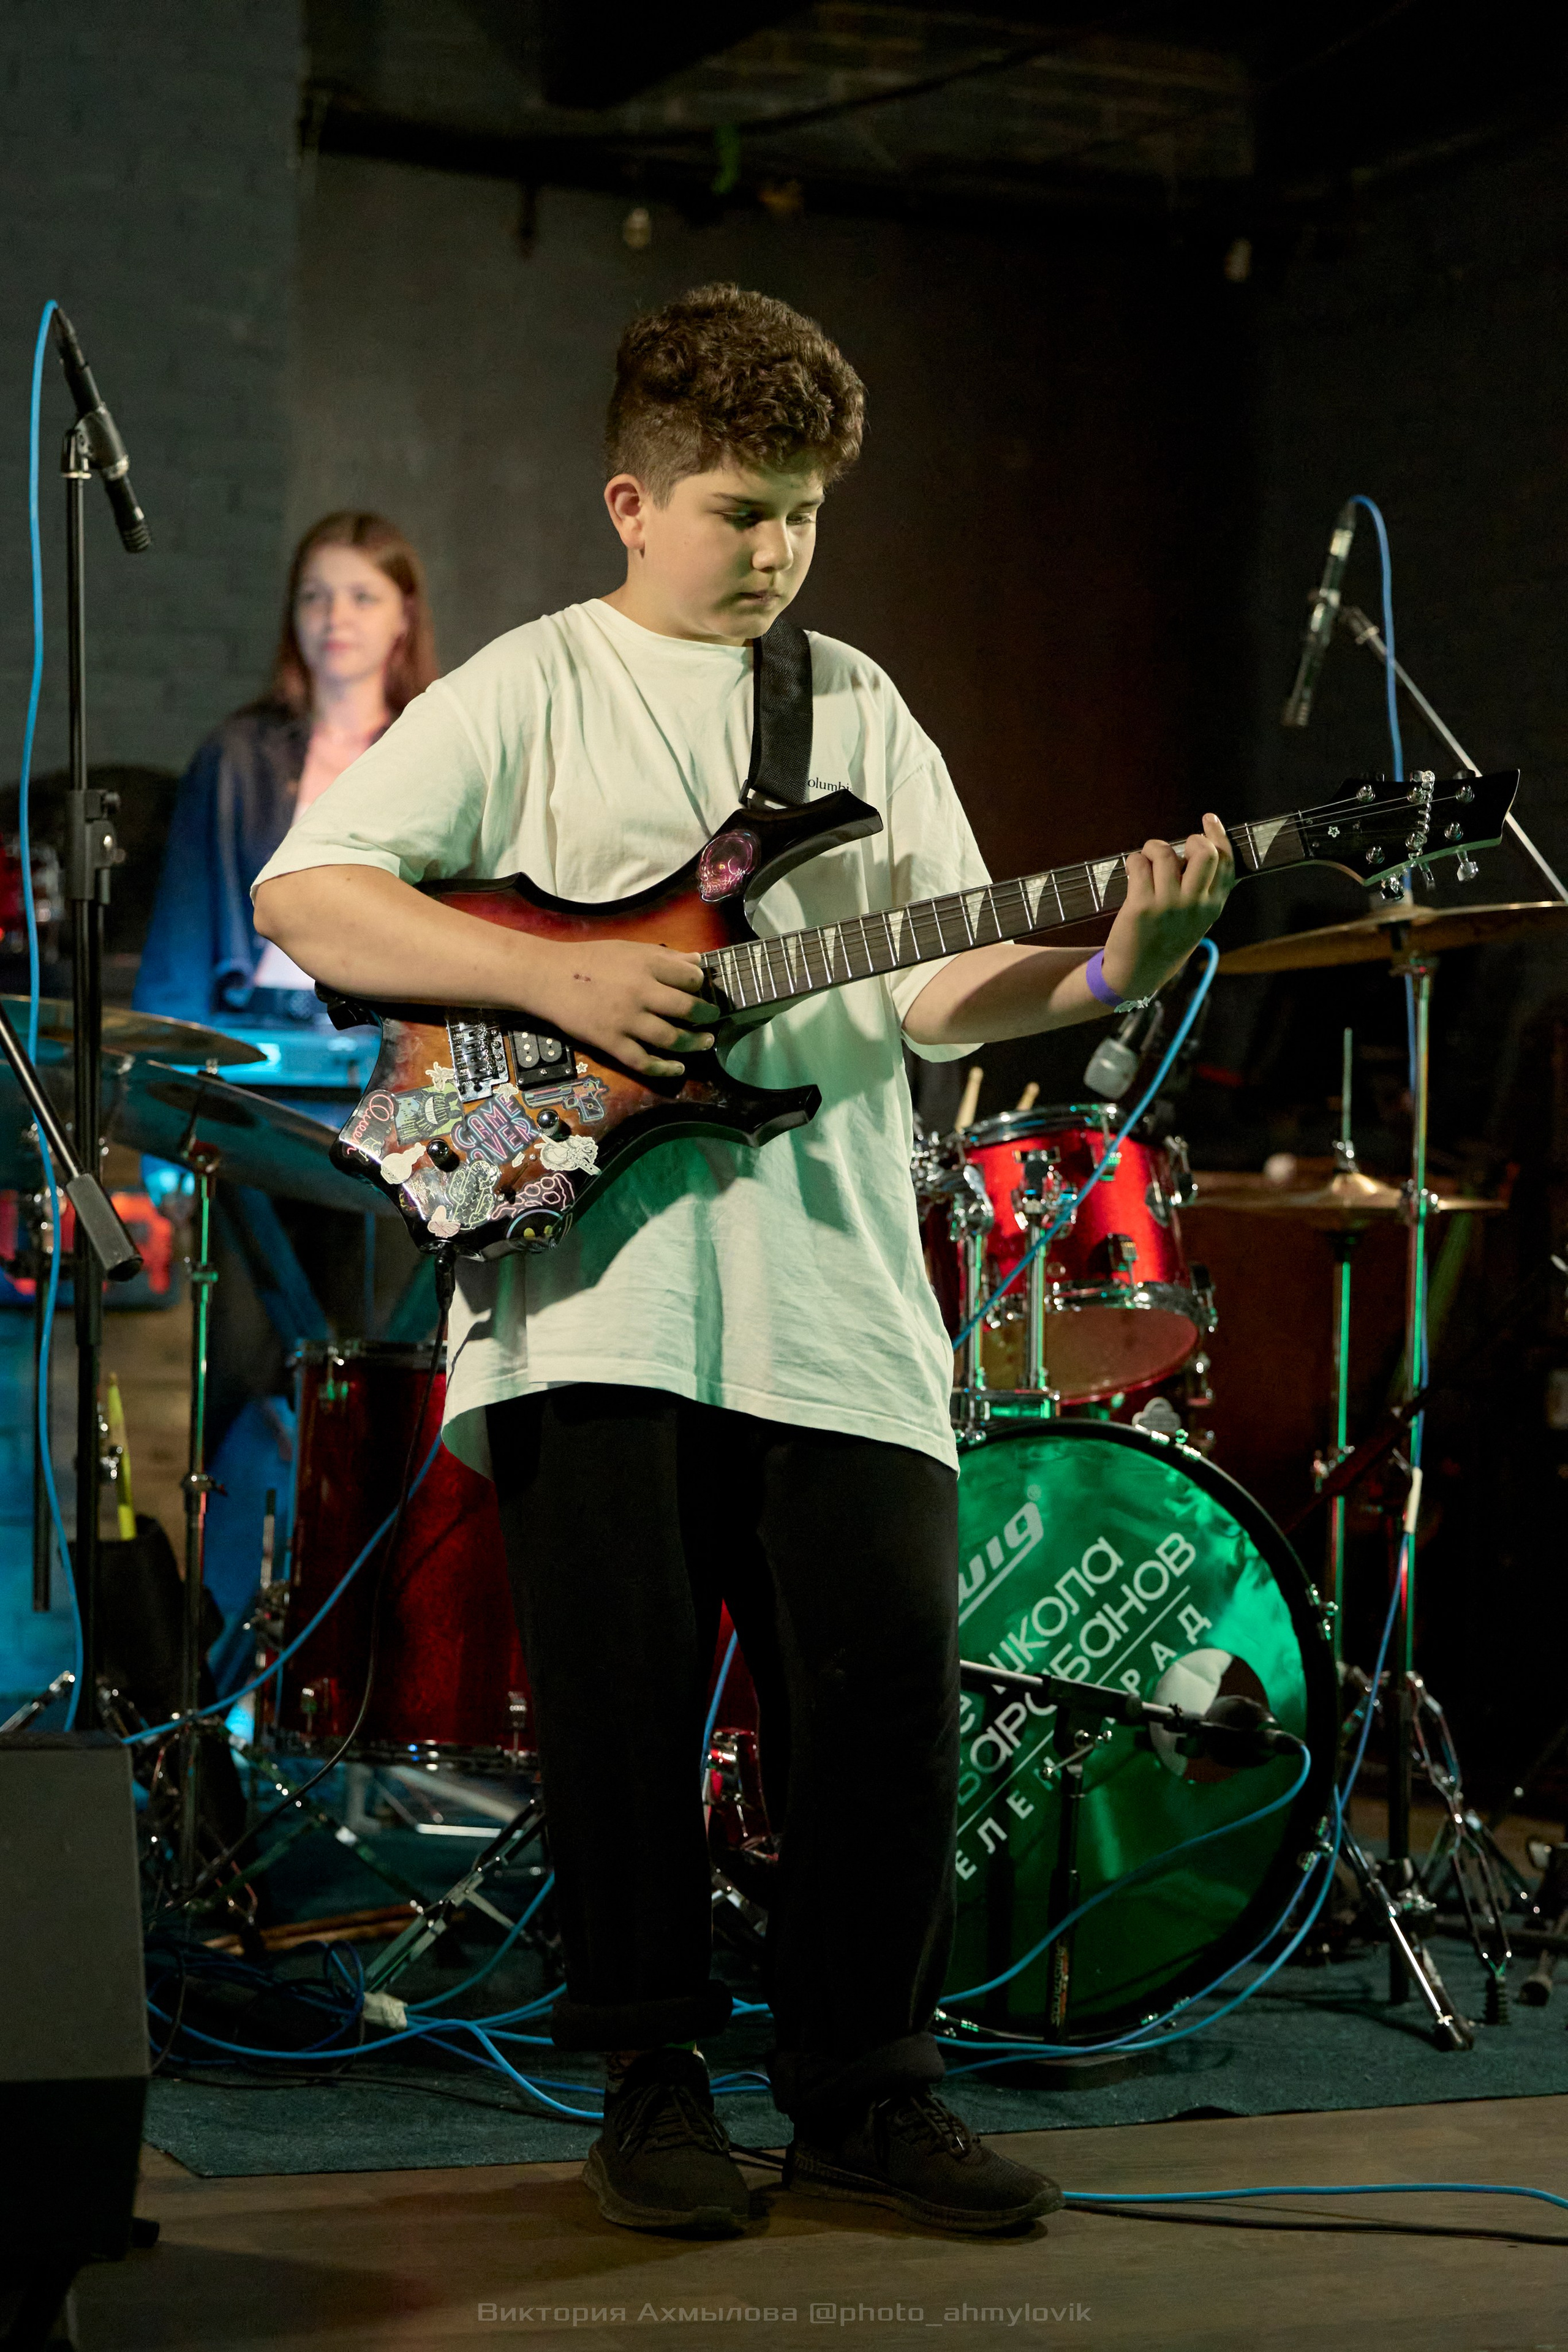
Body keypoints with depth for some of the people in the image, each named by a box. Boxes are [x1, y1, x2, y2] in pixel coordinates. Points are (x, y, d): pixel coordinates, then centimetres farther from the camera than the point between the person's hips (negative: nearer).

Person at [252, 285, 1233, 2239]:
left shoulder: (858, 704, 16)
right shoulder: (531, 689, 5)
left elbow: (941, 986, 9)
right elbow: (301, 894, -3)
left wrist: (1107, 974, -11)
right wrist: (552, 978, -13)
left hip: (833, 1286, 3)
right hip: (592, 1282, -3)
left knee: (887, 1678, 0)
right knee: (623, 1699, 1)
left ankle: (863, 2088, 15)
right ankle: (652, 2088, 17)